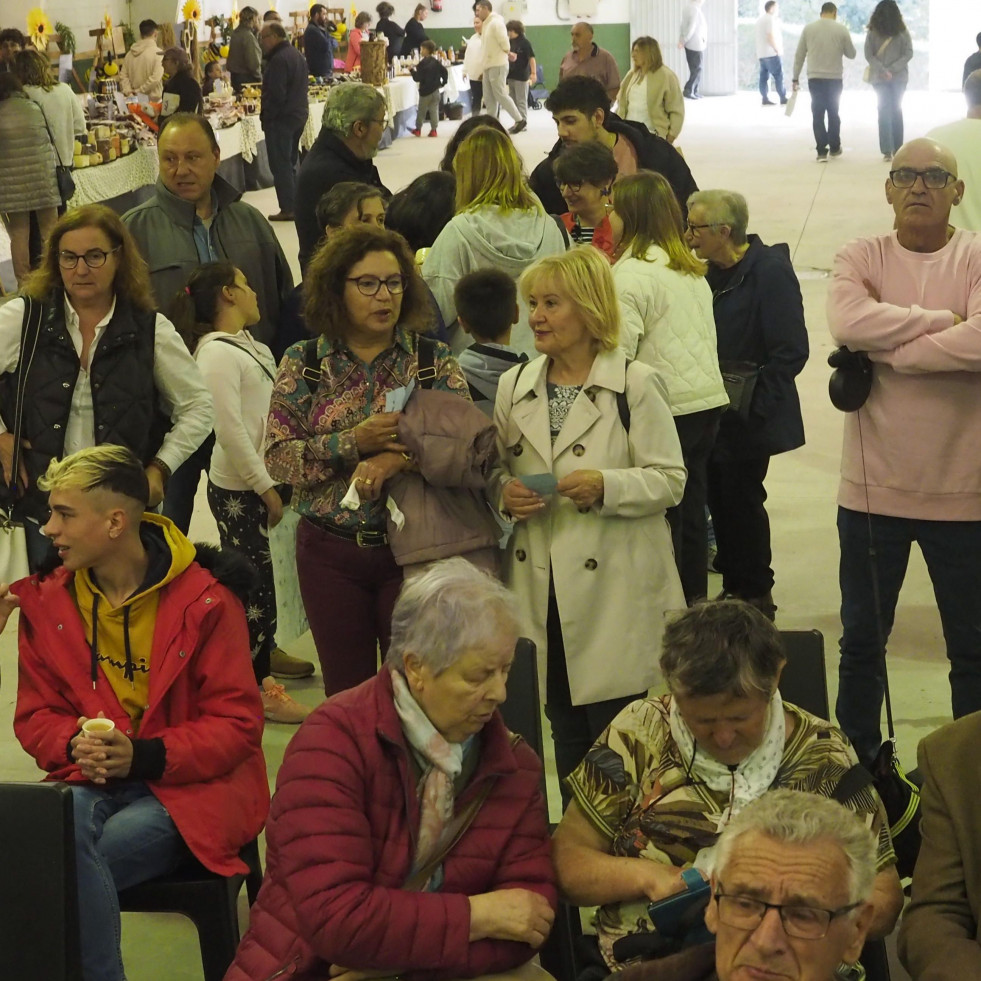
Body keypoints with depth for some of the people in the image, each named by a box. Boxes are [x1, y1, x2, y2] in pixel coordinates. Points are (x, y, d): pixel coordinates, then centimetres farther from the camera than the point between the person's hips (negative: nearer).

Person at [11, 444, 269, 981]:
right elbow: (36, 716, 11)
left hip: (188, 786, -4)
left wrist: (146, 755, -20)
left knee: (69, 865, -29)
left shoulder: (204, 601, -8)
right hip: (91, 782, 4)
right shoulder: (46, 601, 6)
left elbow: (236, 724, -7)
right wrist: (75, 745, -13)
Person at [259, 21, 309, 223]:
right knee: (290, 163, 17)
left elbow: (276, 94, -24)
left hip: (281, 117, -10)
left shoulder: (279, 60, -19)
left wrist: (266, 116, -13)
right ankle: (296, 205, 19)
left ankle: (288, 208, -5)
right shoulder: (297, 55, 13)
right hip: (299, 114, 10)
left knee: (280, 165, -5)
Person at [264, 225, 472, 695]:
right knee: (346, 691, 9)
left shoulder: (435, 361, 3)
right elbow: (278, 458, -6)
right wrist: (354, 442, -19)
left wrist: (398, 458, -23)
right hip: (330, 552, 1)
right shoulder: (301, 365, 3)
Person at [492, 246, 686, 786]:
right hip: (542, 585, 4)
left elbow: (669, 479, -5)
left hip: (615, 587, -4)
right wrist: (505, 493, -5)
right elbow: (495, 470, 18)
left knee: (615, 728, -2)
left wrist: (606, 486, -21)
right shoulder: (514, 386, 10)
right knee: (564, 729, 10)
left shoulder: (636, 386, -4)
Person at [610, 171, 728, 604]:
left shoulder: (630, 273, -13)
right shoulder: (692, 268, 14)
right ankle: (694, 597, 25)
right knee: (692, 508, 16)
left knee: (662, 513, 0)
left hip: (667, 406, -8)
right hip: (709, 397, 8)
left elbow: (619, 349, -18)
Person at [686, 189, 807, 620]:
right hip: (716, 415, 7)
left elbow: (792, 351, -18)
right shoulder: (713, 273, 9)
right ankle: (734, 586, 23)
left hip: (749, 419, -7)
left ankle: (756, 594, 12)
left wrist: (754, 403, -19)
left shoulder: (770, 271, -15)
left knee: (742, 499, -1)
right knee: (720, 499, 11)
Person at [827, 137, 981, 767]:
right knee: (862, 641, 15)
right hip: (874, 487, 2)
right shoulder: (861, 259, 1)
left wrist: (888, 352, -17)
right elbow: (848, 322, -21)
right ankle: (857, 762, 30)